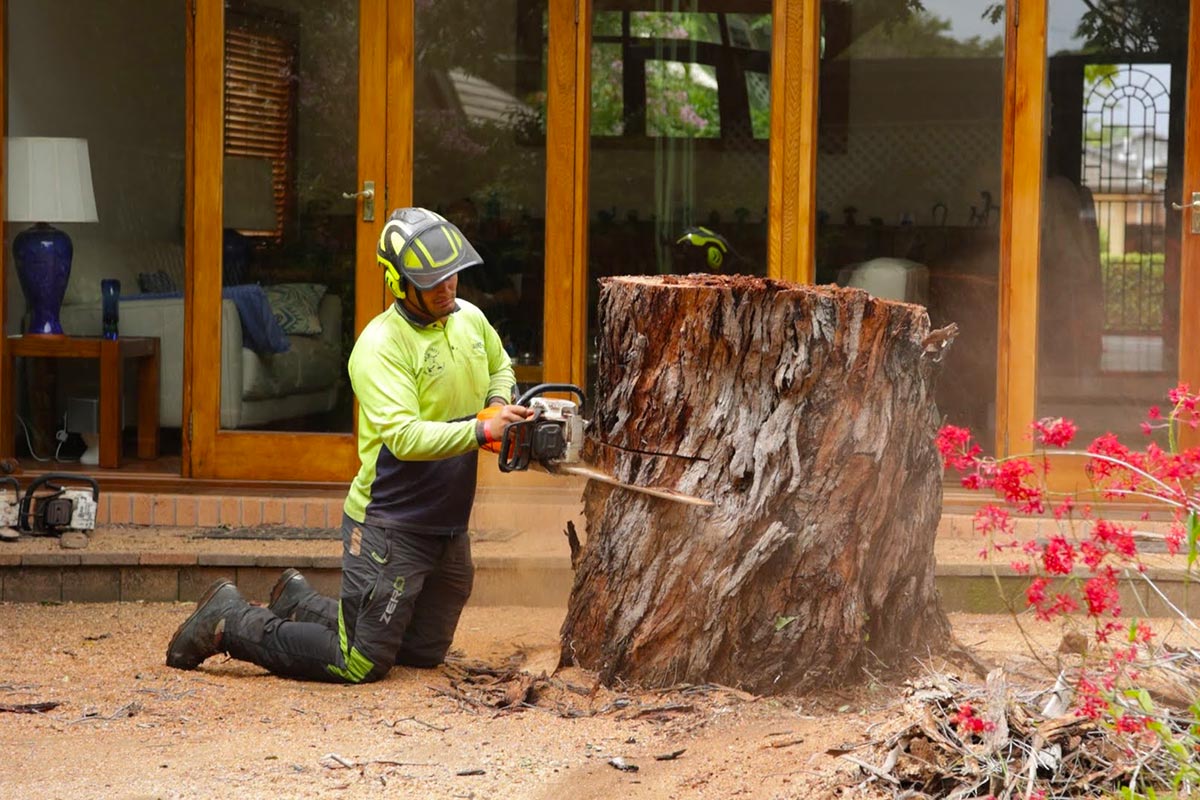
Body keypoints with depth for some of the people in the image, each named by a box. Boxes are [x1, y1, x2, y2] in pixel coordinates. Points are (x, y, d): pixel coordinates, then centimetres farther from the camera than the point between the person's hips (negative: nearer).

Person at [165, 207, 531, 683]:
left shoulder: (470, 320, 4)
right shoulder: (381, 345, -20)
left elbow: (500, 367, 26)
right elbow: (405, 437, -30)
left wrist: (499, 403, 5)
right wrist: (481, 431, -36)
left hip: (448, 528, 8)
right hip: (390, 526, -8)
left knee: (425, 653, 19)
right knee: (360, 664, -6)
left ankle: (298, 602, 34)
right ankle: (229, 621, 10)